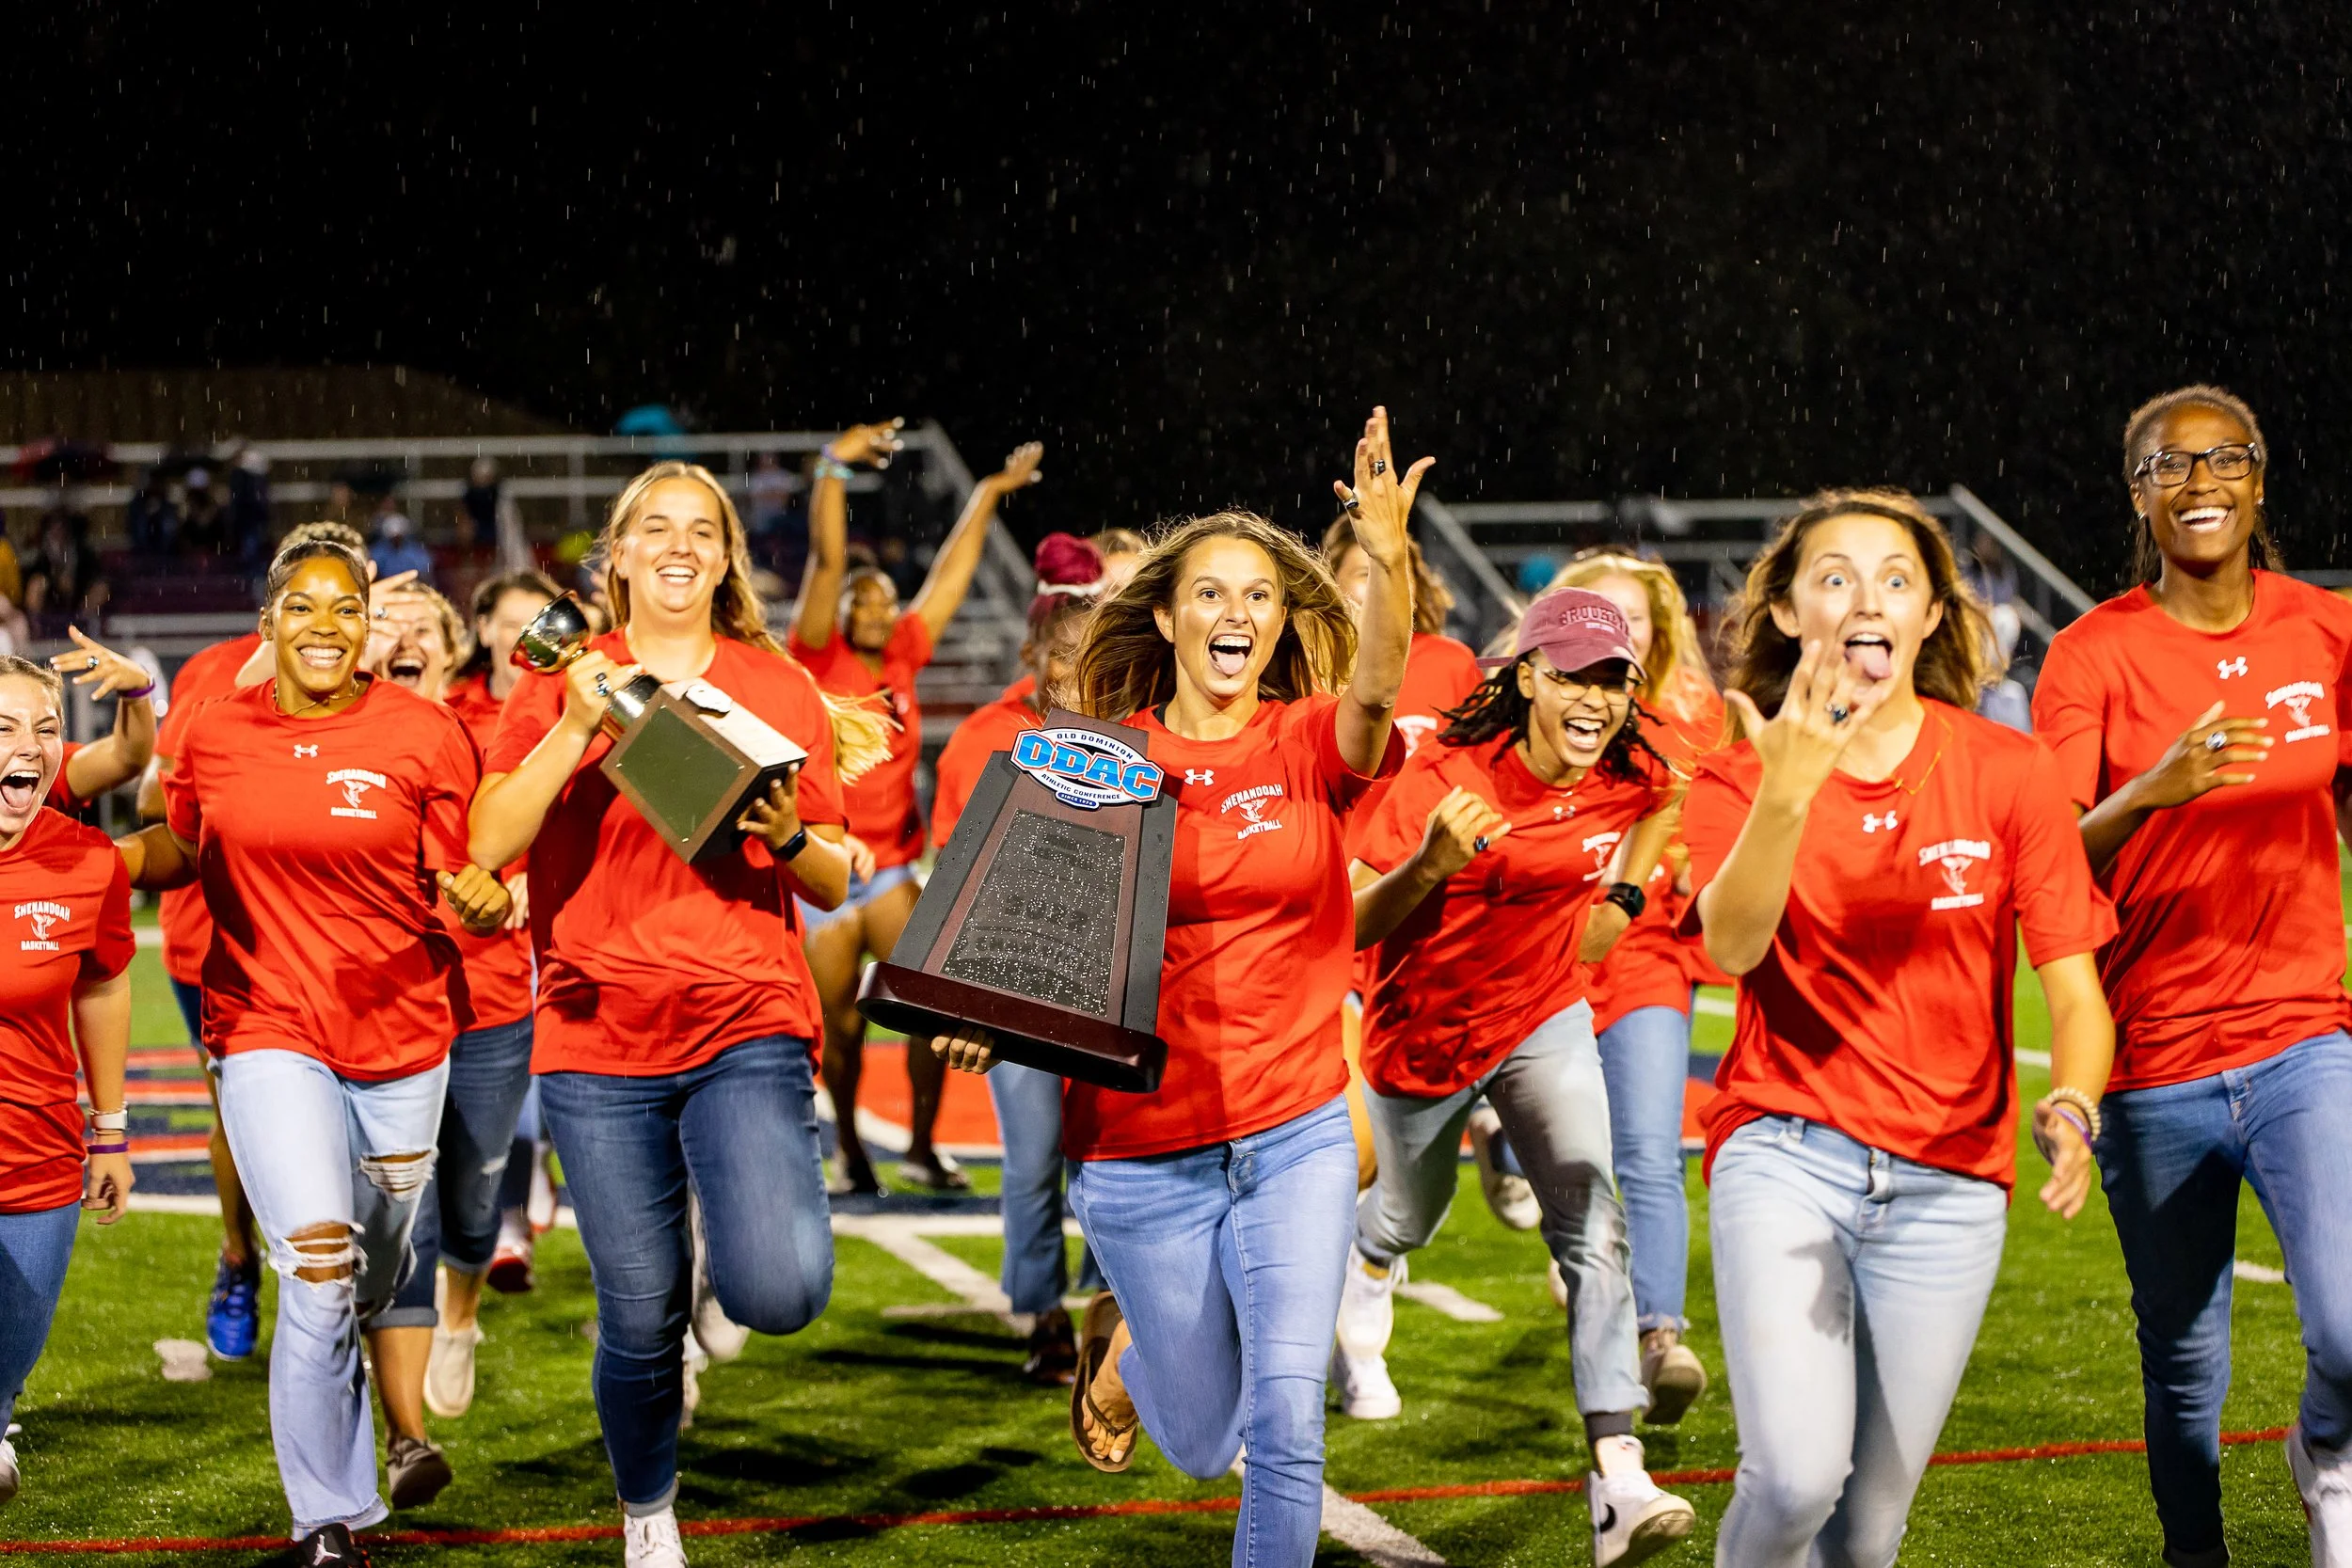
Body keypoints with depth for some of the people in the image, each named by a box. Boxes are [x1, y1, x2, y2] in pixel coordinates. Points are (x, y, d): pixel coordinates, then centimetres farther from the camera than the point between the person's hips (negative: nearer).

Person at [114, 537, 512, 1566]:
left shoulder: (424, 735, -5)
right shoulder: (216, 733, 0)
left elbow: (461, 885, -2)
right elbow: (181, 849, 16)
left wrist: (483, 898, -25)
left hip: (402, 1032, 1)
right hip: (268, 1031, -1)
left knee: (379, 1274, 15)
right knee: (318, 1269, -15)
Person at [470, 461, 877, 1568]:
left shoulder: (779, 690, 8)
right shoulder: (562, 685, 7)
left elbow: (832, 884, 10)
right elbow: (490, 845, -5)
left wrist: (786, 834, -11)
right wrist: (574, 732, -15)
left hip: (749, 1026, 0)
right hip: (599, 1038, 0)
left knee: (780, 1293, -19)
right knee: (641, 1318, 3)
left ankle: (744, 1216, 18)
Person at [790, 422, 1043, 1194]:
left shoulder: (901, 657, 5)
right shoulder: (818, 660, -6)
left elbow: (952, 572, 10)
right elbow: (827, 560, -16)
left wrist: (990, 494, 15)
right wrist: (834, 468, -24)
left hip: (890, 864, 3)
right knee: (839, 1023, 5)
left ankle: (922, 1146, 2)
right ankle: (850, 1146, 24)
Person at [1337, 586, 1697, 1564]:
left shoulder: (1632, 781, -14)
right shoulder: (1443, 774, -27)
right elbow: (1354, 926, -29)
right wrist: (1430, 865, -45)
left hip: (1544, 1019, 2)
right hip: (1423, 1032, -2)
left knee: (1595, 1232, -18)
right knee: (1409, 1217, 23)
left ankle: (1618, 1480, -22)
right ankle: (1362, 1287, 63)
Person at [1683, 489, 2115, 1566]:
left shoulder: (2009, 773, -1)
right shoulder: (1741, 778, -1)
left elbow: (2075, 989, -5)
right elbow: (1732, 944, -21)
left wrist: (2072, 1107, -26)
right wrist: (1787, 792, -36)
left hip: (1947, 1182, 1)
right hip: (1786, 1148, -1)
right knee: (1796, 1476, -22)